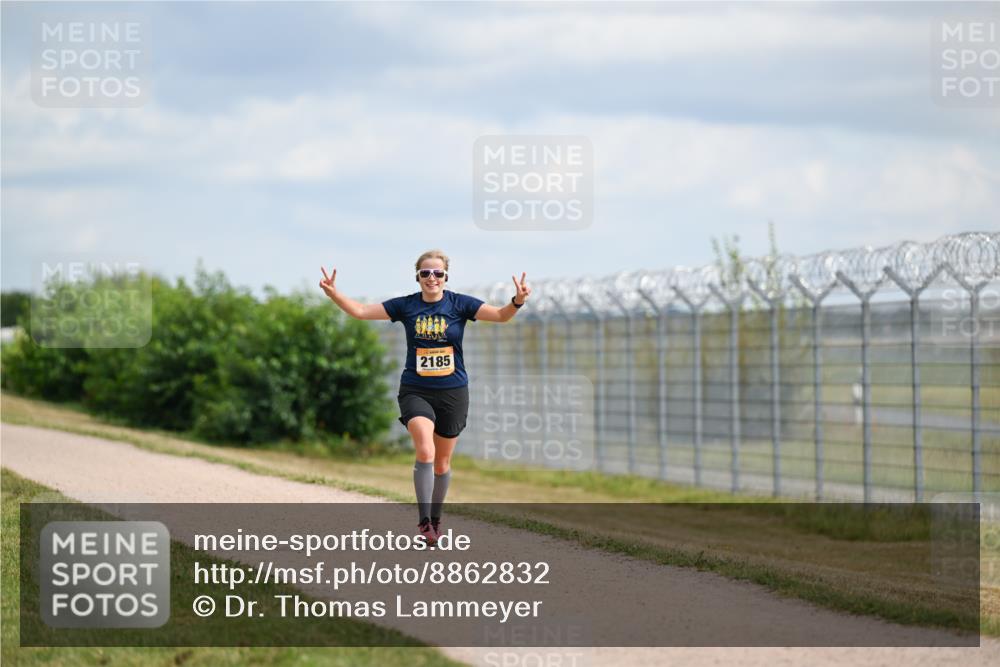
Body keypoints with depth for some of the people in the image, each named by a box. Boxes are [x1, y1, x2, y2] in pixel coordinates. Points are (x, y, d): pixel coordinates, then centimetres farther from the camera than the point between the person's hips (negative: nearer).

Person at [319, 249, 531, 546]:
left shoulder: (459, 304, -3)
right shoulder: (405, 306, -1)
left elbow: (500, 315, -12)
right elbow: (360, 311, 0)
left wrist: (518, 301, -32)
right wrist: (333, 293, -15)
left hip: (452, 391, 1)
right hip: (415, 391, -1)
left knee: (442, 462, 11)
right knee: (425, 452, -23)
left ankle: (435, 519, 30)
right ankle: (424, 522, -19)